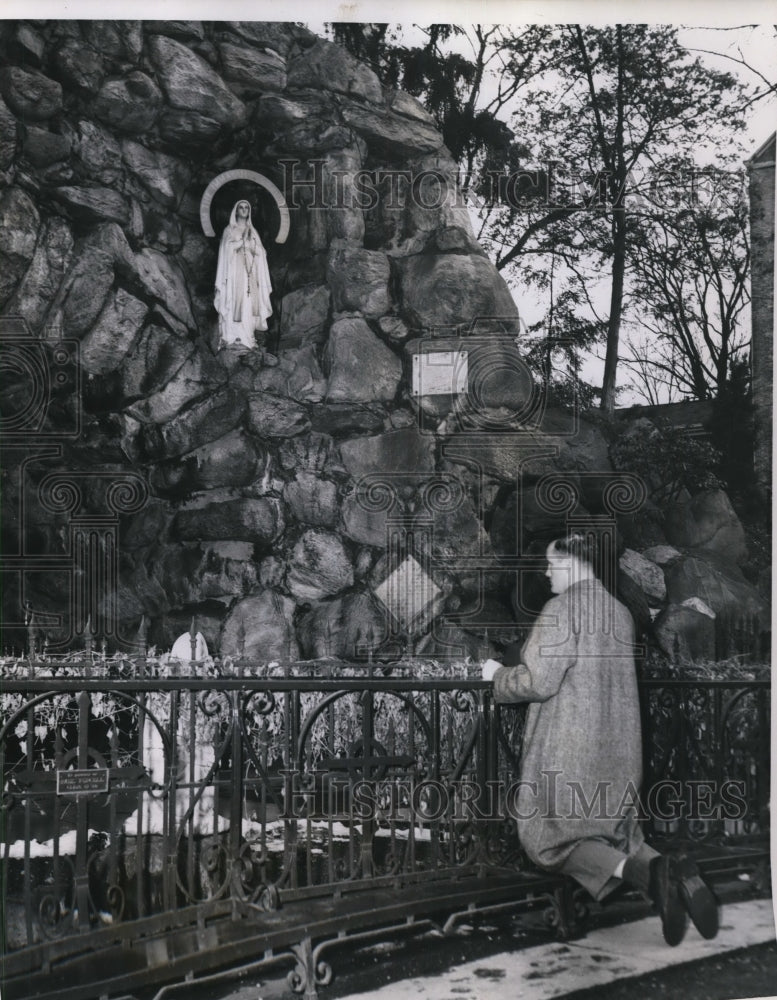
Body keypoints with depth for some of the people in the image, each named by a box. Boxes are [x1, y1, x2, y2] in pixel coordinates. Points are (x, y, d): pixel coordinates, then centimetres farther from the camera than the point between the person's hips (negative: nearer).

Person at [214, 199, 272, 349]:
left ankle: (245, 335, -2)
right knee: (234, 301, -11)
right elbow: (226, 249, -4)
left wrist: (248, 242, -6)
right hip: (234, 271, -3)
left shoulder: (253, 232, 18)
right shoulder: (229, 231, 8)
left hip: (250, 272, 3)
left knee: (249, 303, -3)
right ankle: (232, 336, -12)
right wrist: (243, 240, -9)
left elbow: (259, 252, 9)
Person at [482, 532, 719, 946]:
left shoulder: (562, 608, -13)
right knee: (617, 834, 18)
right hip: (619, 745, 8)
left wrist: (498, 674, 2)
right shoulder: (620, 612, 11)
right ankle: (679, 876, -10)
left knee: (550, 834, 2)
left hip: (567, 749, -7)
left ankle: (642, 870, -22)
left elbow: (538, 682, -17)